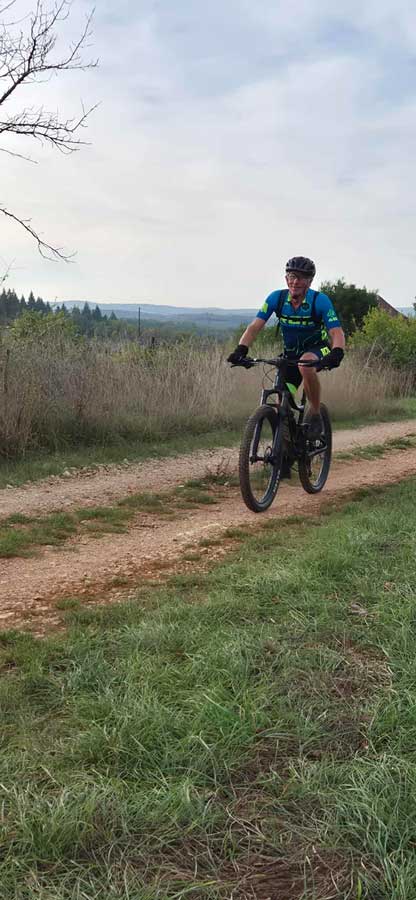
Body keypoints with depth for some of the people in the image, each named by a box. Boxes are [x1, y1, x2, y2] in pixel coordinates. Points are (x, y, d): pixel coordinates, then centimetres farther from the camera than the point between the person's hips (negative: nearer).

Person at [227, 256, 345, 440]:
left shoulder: (320, 300, -22)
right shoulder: (277, 298, -15)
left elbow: (336, 332, -29)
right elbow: (255, 326, -20)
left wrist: (337, 353, -50)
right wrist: (241, 350, -37)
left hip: (317, 349, -3)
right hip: (290, 354, 3)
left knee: (306, 365, -39)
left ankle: (316, 416, -20)